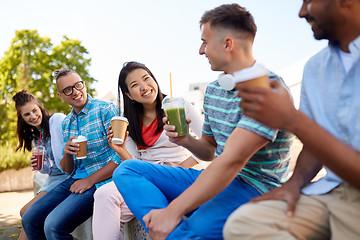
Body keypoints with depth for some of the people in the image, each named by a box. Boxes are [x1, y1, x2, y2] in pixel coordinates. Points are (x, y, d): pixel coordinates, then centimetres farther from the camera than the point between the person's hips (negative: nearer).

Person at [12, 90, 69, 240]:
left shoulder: (58, 119, -7)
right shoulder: (35, 137, 17)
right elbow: (49, 169, 15)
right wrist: (40, 166, -5)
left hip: (69, 176, -7)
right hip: (53, 178, 7)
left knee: (27, 212, -15)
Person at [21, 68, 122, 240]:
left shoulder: (105, 109, -10)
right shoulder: (66, 123, 13)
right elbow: (67, 169, 15)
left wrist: (90, 180, -14)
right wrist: (67, 154, -8)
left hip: (101, 180, -7)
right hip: (76, 179, 8)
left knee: (54, 226, -23)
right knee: (29, 220, 2)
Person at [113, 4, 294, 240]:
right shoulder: (213, 90, 13)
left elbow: (232, 160, -25)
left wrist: (172, 211, -26)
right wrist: (186, 140, -3)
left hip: (254, 188, -9)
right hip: (214, 179, 9)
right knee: (127, 170, -3)